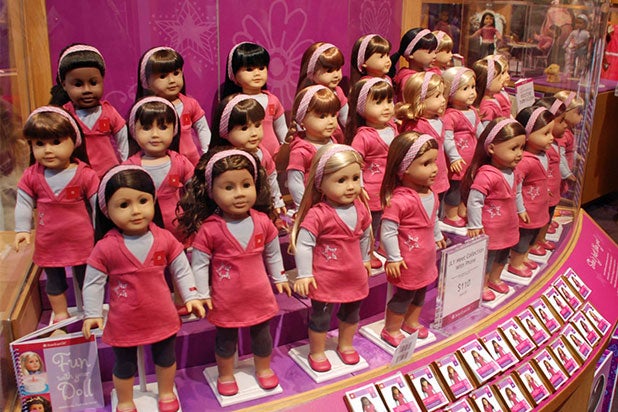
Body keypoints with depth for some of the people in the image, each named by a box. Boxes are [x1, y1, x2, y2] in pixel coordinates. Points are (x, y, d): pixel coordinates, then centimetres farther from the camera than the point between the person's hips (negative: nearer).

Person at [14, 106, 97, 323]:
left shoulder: (85, 175, -16)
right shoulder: (31, 176, -7)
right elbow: (24, 204, 3)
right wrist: (22, 230, -2)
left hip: (82, 242, -3)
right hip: (48, 243, 3)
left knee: (86, 278, 16)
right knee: (54, 281, 21)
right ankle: (60, 314, 41)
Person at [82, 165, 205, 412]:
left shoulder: (165, 239, -12)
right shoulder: (105, 248, -18)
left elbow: (182, 270, -2)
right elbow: (93, 283, -9)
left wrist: (191, 297, -5)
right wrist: (92, 314, -9)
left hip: (162, 317, 2)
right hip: (124, 322, -2)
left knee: (166, 357, 22)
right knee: (124, 365, 18)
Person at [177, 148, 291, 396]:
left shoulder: (262, 222, -10)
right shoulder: (209, 229, -21)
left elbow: (272, 253, 5)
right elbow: (199, 263, -12)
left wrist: (279, 278, 12)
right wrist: (202, 294, -10)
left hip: (259, 295, 3)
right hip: (226, 300, -3)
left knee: (262, 334, 21)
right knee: (226, 338, 17)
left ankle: (263, 369, 46)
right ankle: (226, 375, 42)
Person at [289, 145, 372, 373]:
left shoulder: (360, 208, -5)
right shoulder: (318, 214, -25)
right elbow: (303, 244, -21)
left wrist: (364, 260, 21)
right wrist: (304, 275, -20)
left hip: (354, 275, 6)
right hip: (325, 277, -6)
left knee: (351, 312, 24)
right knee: (320, 316, 11)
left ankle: (346, 344, 47)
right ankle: (317, 352, 33)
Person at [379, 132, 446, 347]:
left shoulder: (431, 194, -1)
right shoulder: (399, 200, -30)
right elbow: (387, 232, -27)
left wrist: (438, 237, 27)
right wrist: (393, 258, -22)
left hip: (426, 258, 9)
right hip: (408, 262, -8)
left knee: (421, 291, 25)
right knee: (404, 295, 8)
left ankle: (412, 322, 48)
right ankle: (391, 330, 29)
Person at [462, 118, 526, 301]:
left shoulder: (512, 171, -1)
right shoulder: (486, 175, -31)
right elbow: (473, 201, -27)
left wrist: (520, 210, 25)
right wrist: (474, 226, -21)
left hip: (509, 227, 9)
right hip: (490, 230, -9)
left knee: (503, 255, 25)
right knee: (487, 257, 10)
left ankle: (494, 279, 47)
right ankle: (482, 286, 31)